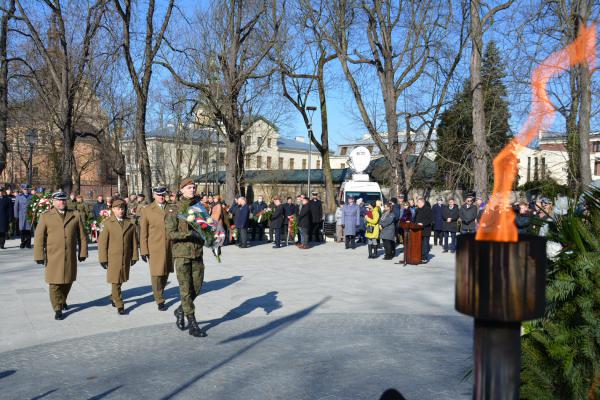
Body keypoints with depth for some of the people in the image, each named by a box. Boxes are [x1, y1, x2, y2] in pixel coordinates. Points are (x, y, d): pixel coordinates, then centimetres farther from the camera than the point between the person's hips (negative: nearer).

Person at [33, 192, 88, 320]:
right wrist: (39, 255, -6)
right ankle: (57, 308, 11)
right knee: (55, 283, 0)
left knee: (68, 281, 12)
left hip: (70, 256, 2)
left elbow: (82, 236, 8)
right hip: (53, 257, -2)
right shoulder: (45, 216, 2)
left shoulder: (75, 215, 6)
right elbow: (39, 237, -1)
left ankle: (62, 301, 36)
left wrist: (83, 252, 5)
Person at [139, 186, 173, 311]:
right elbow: (143, 232, 1)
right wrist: (144, 250, -3)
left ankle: (160, 292, 36)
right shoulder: (146, 210, 2)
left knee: (165, 273, 13)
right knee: (156, 274, -1)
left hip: (170, 247, 3)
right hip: (154, 248, -2)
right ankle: (159, 301, 11)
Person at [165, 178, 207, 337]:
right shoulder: (173, 210, -4)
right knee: (186, 290, -1)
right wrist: (190, 234, -20)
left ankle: (180, 311, 33)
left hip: (197, 253, 5)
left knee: (197, 288, 7)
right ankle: (193, 325, 7)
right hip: (181, 254, -5)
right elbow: (170, 233, -12)